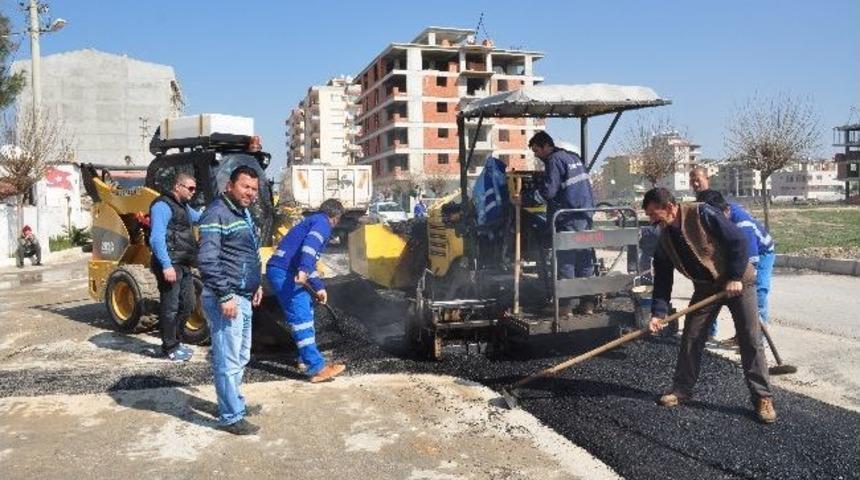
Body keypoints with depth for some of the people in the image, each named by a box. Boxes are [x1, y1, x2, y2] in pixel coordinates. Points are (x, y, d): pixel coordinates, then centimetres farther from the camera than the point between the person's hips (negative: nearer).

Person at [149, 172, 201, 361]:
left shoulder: (184, 207, 19)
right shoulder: (163, 206, -12)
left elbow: (198, 217, 42)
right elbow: (156, 238, -21)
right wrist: (166, 265, -27)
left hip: (183, 266, 10)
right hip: (170, 266, -10)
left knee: (188, 304, 15)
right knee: (170, 307, -1)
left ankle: (173, 341, 29)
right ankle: (170, 348, 10)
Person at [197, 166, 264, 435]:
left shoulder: (244, 213, 15)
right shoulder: (217, 214, -16)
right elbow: (207, 260, -22)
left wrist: (256, 284, 20)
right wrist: (224, 296, -23)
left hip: (244, 298, 10)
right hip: (226, 299, -10)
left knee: (241, 357, 20)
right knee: (228, 361, -2)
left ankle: (236, 403, 35)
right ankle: (231, 417, 8)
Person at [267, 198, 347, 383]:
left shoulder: (312, 220, 28)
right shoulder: (323, 222, -2)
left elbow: (310, 261, 34)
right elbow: (310, 244, -24)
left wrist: (319, 287, 37)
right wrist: (303, 270, -37)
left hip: (281, 271, 10)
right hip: (284, 272, -10)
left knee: (305, 312, 21)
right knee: (301, 317, -13)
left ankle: (307, 358, 30)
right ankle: (317, 368, -15)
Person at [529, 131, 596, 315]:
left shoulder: (554, 161, -9)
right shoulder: (574, 157, 18)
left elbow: (548, 191, -16)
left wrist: (539, 184, 2)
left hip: (568, 220, -8)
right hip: (586, 216, 8)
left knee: (565, 261, -5)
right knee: (585, 260, 9)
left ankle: (564, 305, -4)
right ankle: (587, 303, 13)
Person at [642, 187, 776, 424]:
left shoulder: (702, 214, -24)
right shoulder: (665, 237, -4)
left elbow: (738, 240, -21)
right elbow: (662, 277, -2)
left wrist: (735, 277, -22)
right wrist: (658, 312, -10)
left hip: (738, 281, -6)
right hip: (705, 287, 6)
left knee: (750, 340, -5)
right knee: (690, 339, 3)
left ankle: (762, 397, 5)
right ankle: (682, 390, 16)